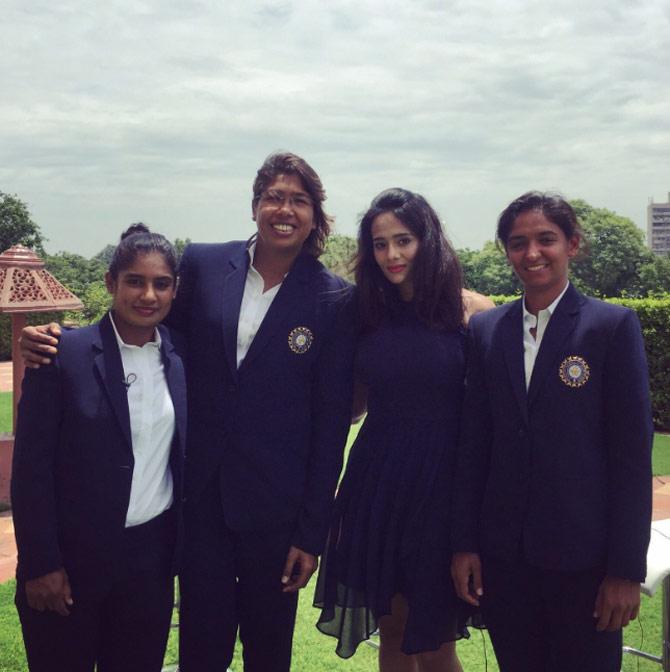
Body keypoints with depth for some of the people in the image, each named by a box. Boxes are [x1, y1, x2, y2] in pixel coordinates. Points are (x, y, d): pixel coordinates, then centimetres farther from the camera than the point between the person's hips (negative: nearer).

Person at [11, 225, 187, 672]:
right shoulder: (64, 354, -10)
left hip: (152, 557, 3)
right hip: (71, 559, -3)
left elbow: (185, 460, 8)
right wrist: (40, 564, -10)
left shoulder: (182, 359, 2)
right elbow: (30, 466, -9)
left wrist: (185, 552, 5)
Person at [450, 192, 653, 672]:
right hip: (503, 553, 4)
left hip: (584, 555, -3)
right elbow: (475, 441, 7)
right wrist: (464, 543, 4)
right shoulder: (486, 330, 6)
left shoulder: (613, 326, -5)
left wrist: (627, 569, -9)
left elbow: (633, 451, -7)